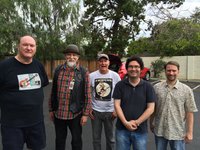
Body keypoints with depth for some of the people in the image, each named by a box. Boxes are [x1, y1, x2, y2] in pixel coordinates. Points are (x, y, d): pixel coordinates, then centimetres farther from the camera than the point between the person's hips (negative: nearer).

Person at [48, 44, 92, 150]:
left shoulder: (84, 72, -6)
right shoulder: (58, 70, 3)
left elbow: (87, 95, -6)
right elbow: (53, 92, 8)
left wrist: (85, 114, -8)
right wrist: (51, 109, 10)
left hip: (76, 114, -3)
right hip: (58, 113, 3)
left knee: (76, 141, 15)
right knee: (59, 140, 20)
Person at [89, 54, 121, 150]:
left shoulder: (115, 76, -5)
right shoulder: (92, 76, -4)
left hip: (110, 111, 0)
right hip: (95, 111, 1)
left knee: (110, 138, 15)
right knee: (96, 138, 15)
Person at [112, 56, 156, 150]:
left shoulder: (148, 87, -1)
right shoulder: (120, 85, -1)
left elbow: (150, 108, -5)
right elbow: (117, 105, -5)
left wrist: (136, 122, -12)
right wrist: (126, 123, -14)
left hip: (141, 130, 0)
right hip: (122, 129, 0)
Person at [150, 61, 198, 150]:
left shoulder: (186, 90, -6)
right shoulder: (157, 87, -4)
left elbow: (189, 112, -5)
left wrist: (189, 132, -5)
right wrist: (151, 123, 9)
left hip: (178, 133, -1)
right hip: (159, 131, 2)